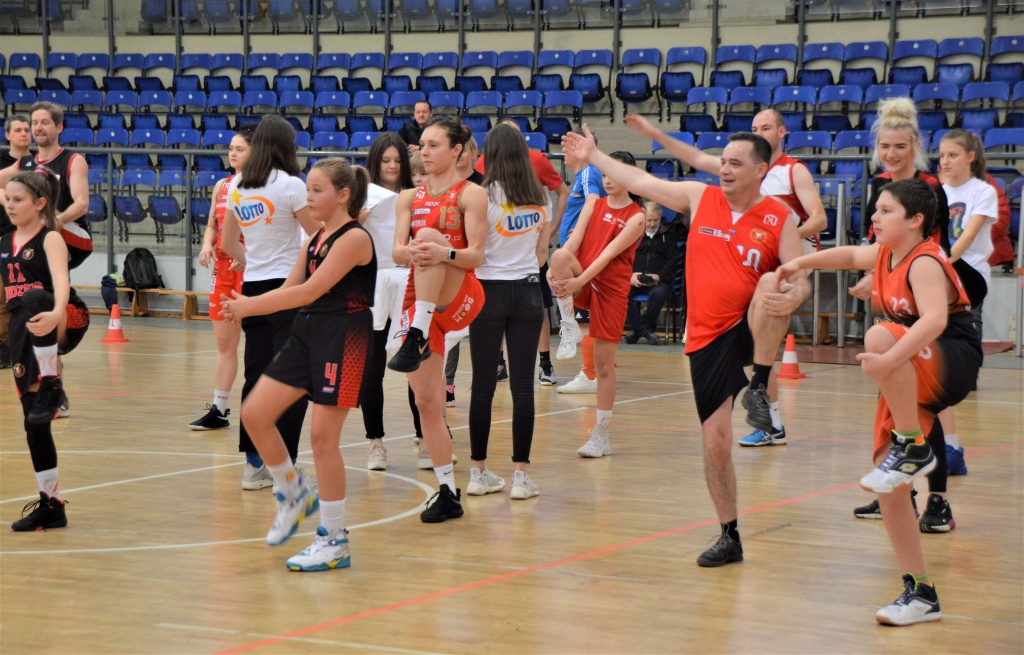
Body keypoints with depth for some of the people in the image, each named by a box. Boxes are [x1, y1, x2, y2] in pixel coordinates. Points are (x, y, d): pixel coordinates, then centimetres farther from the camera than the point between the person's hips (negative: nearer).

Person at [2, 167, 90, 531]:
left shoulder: (50, 239, -7)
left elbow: (61, 281, -26)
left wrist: (56, 314, -46)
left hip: (65, 322, -7)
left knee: (33, 299, -41)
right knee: (34, 422, 5)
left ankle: (51, 382, -30)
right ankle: (51, 503, 14)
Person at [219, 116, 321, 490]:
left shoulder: (236, 187, 8)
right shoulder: (290, 185, -11)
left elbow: (229, 244, 16)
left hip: (252, 287, 6)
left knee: (256, 375, 9)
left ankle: (254, 465, 12)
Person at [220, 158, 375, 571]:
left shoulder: (354, 238, -13)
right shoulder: (316, 239, 14)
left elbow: (310, 290, -20)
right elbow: (290, 288, 11)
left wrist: (251, 306, -21)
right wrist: (244, 306, -6)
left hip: (343, 340, -9)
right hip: (307, 335, 9)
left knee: (322, 436, -7)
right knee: (254, 413, 2)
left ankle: (335, 540, 3)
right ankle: (294, 495, 21)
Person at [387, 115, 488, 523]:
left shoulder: (470, 194, -1)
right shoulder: (410, 198, 13)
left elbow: (476, 255, -10)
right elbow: (397, 252, 1)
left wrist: (443, 252, -31)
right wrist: (410, 252, -24)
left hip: (459, 298, -5)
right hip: (419, 300, 5)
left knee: (428, 234, -31)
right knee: (426, 401, -1)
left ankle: (416, 342, -40)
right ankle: (448, 493, 8)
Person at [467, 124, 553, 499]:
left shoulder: (484, 195, -10)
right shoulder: (541, 198, 4)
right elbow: (542, 254, 12)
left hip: (490, 290, -3)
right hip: (529, 291, 3)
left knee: (483, 385, 3)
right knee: (522, 384, 2)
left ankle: (479, 472, 8)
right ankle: (520, 475, 0)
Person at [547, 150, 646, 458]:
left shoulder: (636, 218, -6)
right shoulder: (594, 205, 7)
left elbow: (609, 253, -17)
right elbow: (574, 241, -5)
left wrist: (579, 280, -28)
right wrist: (555, 270, -23)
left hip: (611, 289, -3)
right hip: (579, 284, 3)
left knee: (604, 364, -1)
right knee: (561, 256, -32)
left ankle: (601, 435, 8)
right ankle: (569, 325, -19)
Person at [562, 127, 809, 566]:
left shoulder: (779, 219, -4)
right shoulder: (700, 198, 5)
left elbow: (801, 281, -7)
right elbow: (640, 182, 13)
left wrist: (792, 295, -30)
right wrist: (592, 156, 16)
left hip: (753, 331, -3)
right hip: (707, 338, 3)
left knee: (771, 285, -36)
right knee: (715, 440, 0)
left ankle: (760, 387, -24)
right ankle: (729, 537, 14)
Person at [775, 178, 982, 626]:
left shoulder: (924, 263, -17)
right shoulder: (885, 255, 10)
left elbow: (935, 319, -36)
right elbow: (851, 256, 34)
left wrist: (891, 357, -47)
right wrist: (802, 263, 25)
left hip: (952, 363, -9)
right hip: (907, 383, 9)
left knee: (879, 336, -38)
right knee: (889, 488, -2)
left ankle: (913, 451, -25)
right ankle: (920, 594, 8)